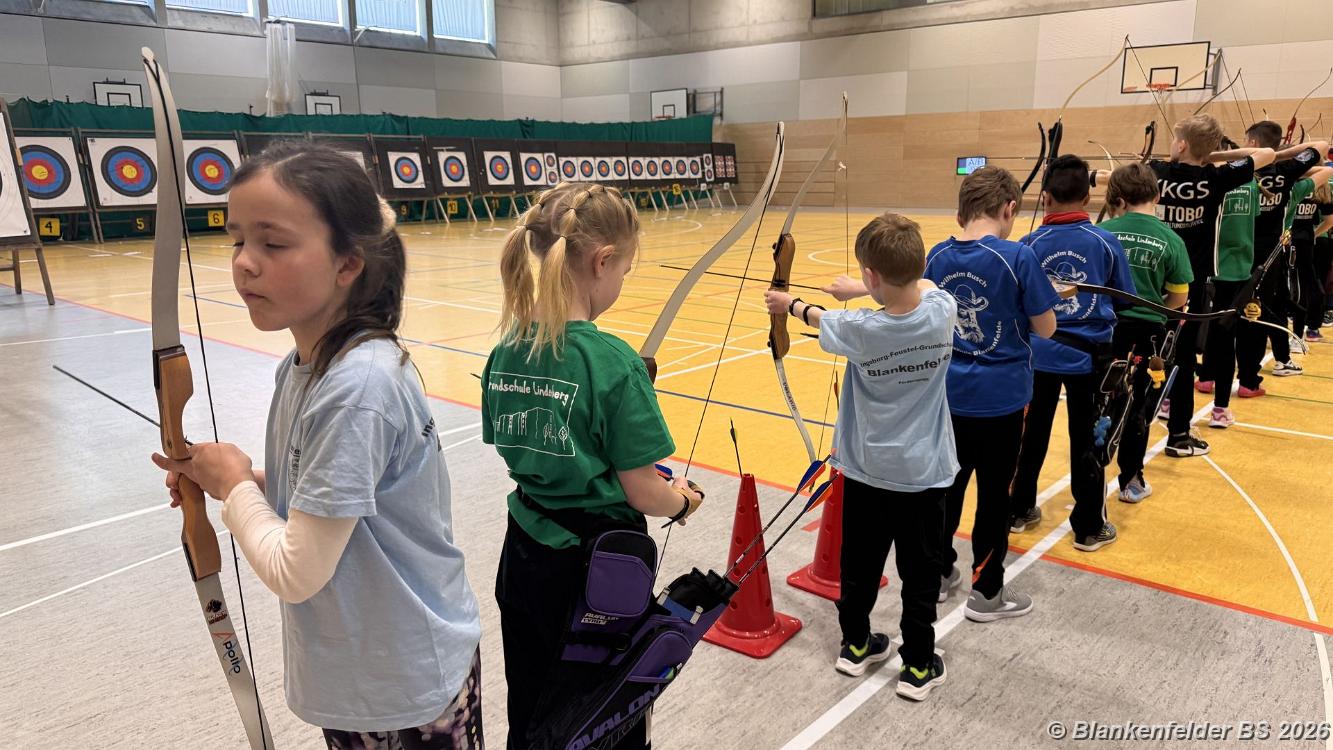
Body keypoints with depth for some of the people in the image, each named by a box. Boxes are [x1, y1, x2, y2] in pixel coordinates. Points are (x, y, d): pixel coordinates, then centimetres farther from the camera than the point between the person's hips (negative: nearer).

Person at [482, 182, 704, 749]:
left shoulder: (506, 352, -5)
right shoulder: (613, 363, -24)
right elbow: (642, 493, -18)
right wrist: (683, 501, 3)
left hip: (526, 557, 6)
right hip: (600, 566, -5)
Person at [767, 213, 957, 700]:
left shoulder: (860, 329, -19)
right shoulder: (943, 311, -14)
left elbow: (824, 320, 4)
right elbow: (925, 286, 11)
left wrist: (791, 305, 24)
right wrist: (904, 274, 26)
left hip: (866, 470, 0)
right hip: (923, 472, 1)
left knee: (860, 564, 17)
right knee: (920, 572, 11)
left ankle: (855, 645, 35)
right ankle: (918, 667, 22)